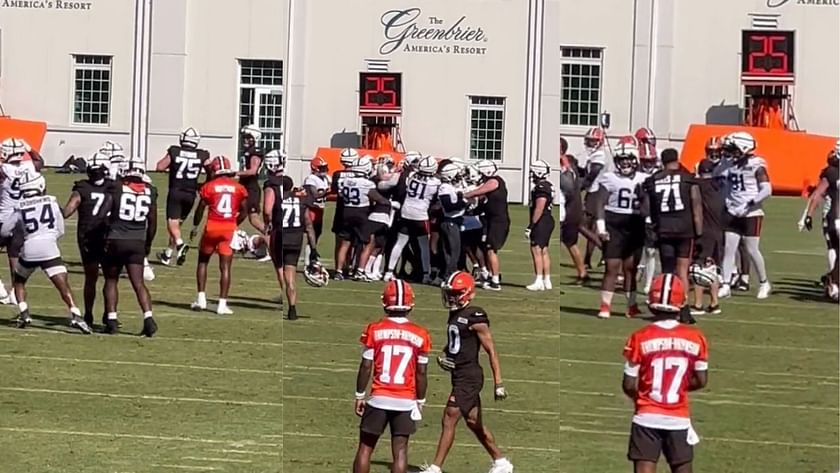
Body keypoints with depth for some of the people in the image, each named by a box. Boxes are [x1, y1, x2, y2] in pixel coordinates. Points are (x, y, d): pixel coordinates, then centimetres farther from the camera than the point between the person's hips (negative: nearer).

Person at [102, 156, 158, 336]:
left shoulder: (116, 188, -5)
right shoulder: (150, 192, 4)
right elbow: (152, 222, 8)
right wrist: (148, 243, 21)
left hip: (115, 240, -2)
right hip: (137, 243, 2)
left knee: (111, 281, 12)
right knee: (139, 283, 2)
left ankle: (111, 319, 6)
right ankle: (148, 317, -14)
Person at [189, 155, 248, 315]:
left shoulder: (209, 186, -3)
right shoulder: (239, 188, 3)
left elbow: (200, 209, 1)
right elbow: (244, 210, 6)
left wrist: (195, 227, 14)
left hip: (212, 227, -1)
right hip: (230, 229, 1)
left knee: (203, 261, 18)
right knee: (225, 267, 4)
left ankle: (201, 298, 13)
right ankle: (222, 304, 0)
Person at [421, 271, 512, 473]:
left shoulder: (475, 317, -15)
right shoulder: (454, 315, 11)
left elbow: (491, 351, -14)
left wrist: (498, 384, -17)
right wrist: (442, 357, 3)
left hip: (469, 377, -9)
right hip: (459, 375, 9)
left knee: (449, 421, -8)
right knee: (475, 424, 16)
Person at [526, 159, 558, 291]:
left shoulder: (541, 187, -18)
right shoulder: (548, 186, 13)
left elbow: (539, 209, -22)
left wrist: (531, 226, -20)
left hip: (541, 222, -10)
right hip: (548, 221, 10)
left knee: (536, 250, -8)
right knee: (544, 251, 14)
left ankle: (539, 281, -10)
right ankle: (547, 281, 17)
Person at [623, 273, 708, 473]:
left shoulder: (640, 338, -10)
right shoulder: (695, 338, -4)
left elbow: (629, 385, -7)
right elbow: (701, 381, 3)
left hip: (647, 418, -2)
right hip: (679, 419, 2)